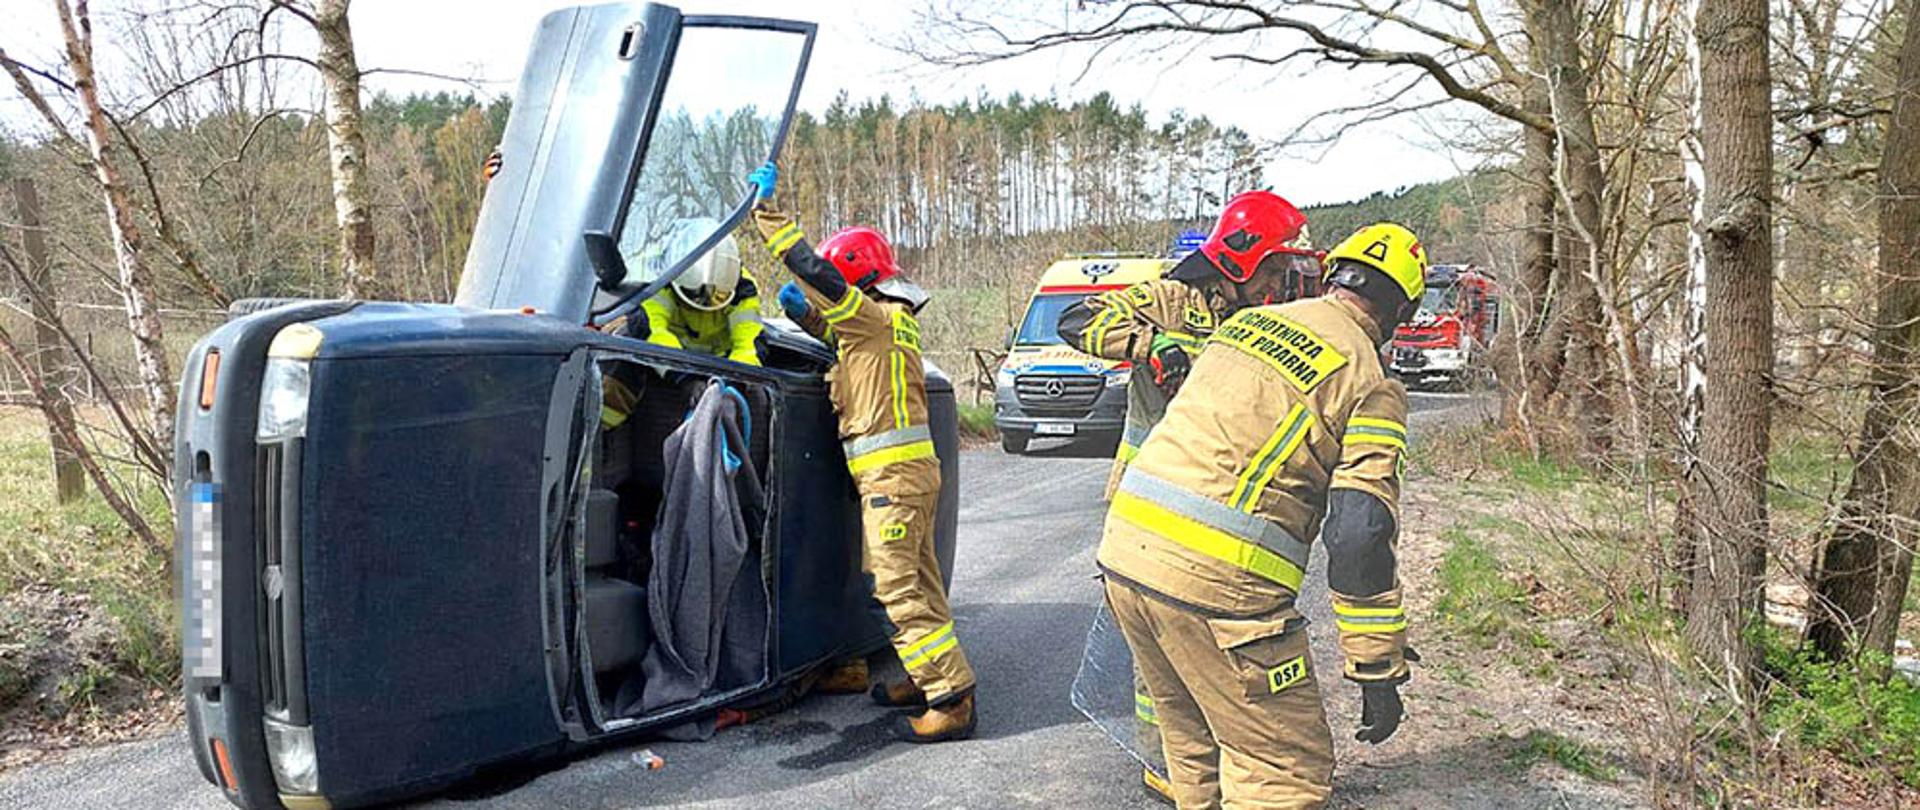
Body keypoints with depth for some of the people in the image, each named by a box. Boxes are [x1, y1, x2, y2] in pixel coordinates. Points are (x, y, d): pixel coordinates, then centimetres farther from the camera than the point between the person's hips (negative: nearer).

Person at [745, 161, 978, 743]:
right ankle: (929, 679, 25)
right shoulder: (886, 321, 18)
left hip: (893, 474, -10)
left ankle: (952, 699, -8)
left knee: (898, 587, -10)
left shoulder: (879, 318, -11)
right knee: (915, 580, 15)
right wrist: (806, 310, 16)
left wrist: (766, 207, -14)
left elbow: (813, 270, -19)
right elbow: (837, 329, 37)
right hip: (907, 470, 10)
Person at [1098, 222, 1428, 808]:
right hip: (1217, 584, -7)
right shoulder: (1370, 385, -4)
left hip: (1124, 548, 7)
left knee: (1195, 741, 25)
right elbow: (1360, 537, -10)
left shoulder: (1246, 321, 15)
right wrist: (1379, 671, -4)